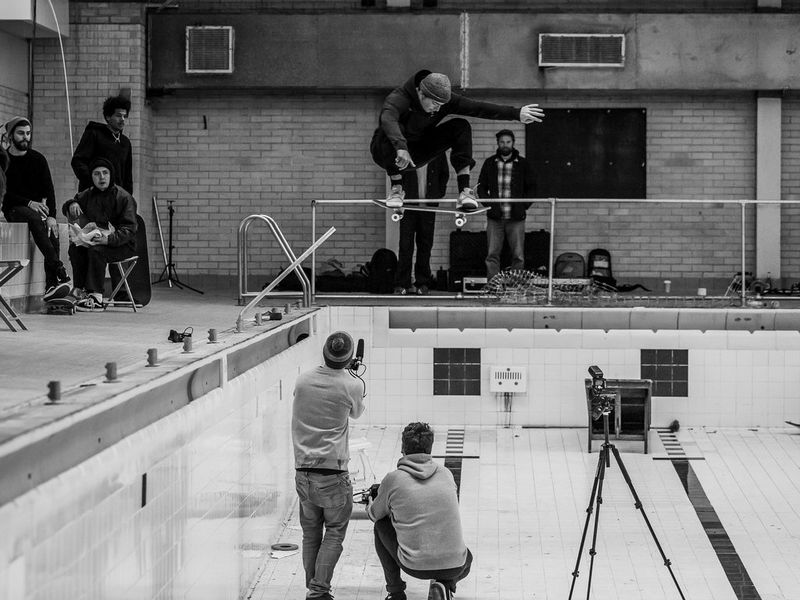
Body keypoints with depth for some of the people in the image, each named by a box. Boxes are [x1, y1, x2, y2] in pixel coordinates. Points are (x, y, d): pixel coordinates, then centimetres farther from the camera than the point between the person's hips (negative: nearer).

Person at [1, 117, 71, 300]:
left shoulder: (37, 159, 10)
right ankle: (59, 269, -47)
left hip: (36, 208, 3)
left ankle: (51, 285, -35)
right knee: (35, 219, -36)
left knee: (52, 228, -28)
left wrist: (51, 216, -15)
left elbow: (49, 191, 2)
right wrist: (29, 203, -21)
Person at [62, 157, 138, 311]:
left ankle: (95, 296, -32)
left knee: (96, 251, -33)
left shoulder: (123, 197, -9)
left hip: (122, 245, -6)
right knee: (75, 247, -22)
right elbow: (66, 207, 25)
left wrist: (109, 239, -32)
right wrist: (71, 204, -2)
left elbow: (129, 229, -16)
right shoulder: (88, 195, 11)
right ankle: (81, 290, -21)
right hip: (93, 239, 6)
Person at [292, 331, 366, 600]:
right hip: (333, 473, -4)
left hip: (303, 472, 4)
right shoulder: (351, 386, -10)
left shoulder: (302, 380, 1)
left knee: (310, 534, 13)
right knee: (334, 533, 4)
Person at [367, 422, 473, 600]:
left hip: (415, 566, -2)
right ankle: (445, 586, 8)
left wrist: (370, 505, 42)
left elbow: (375, 515, 17)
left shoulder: (393, 479, -3)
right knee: (466, 559, 39)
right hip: (454, 567, 2)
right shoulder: (446, 475, 6)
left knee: (381, 527, 22)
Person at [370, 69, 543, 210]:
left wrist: (517, 113, -23)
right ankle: (396, 189, -25)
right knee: (396, 131, -40)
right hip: (387, 152, -5)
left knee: (461, 126, -16)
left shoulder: (444, 100, -13)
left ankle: (464, 191, -24)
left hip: (417, 153, 5)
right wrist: (401, 147, -69)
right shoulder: (399, 98, -30)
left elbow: (478, 108, -16)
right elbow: (387, 119, -52)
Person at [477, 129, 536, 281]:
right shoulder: (489, 163, 7)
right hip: (495, 217, 1)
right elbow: (481, 187, 12)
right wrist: (488, 204, -2)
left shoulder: (522, 164, 4)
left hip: (516, 218, -1)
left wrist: (524, 205, -2)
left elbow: (531, 187, 10)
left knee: (518, 256, -1)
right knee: (492, 255, -2)